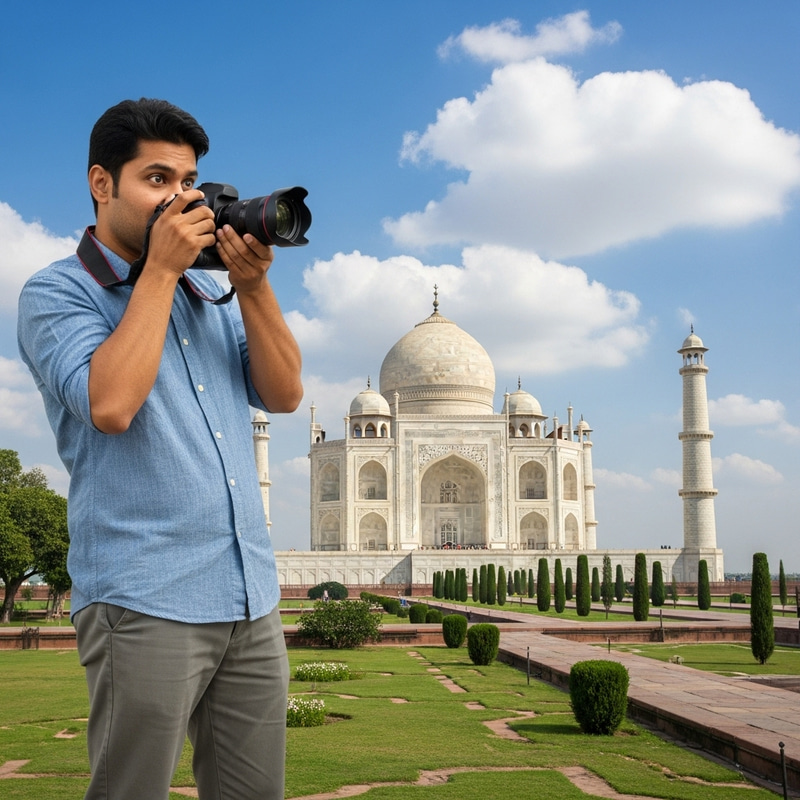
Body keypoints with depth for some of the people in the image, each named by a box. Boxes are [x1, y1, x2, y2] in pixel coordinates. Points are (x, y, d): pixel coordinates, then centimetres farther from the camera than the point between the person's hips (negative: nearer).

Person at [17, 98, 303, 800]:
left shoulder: (207, 292, 19)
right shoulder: (57, 291, 0)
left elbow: (283, 395, 11)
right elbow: (110, 404, -18)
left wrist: (253, 285, -2)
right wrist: (159, 269, -10)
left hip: (253, 602, 6)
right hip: (147, 605, -6)